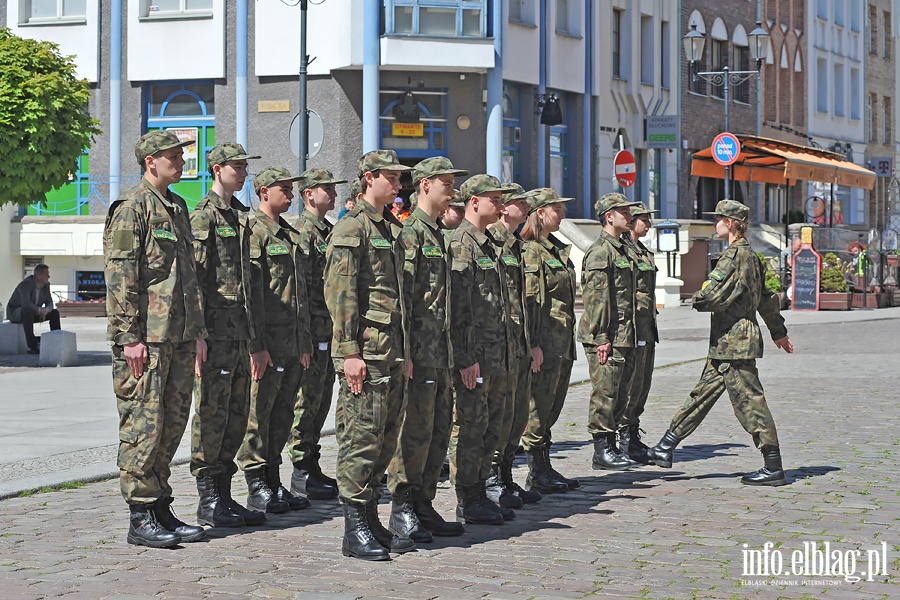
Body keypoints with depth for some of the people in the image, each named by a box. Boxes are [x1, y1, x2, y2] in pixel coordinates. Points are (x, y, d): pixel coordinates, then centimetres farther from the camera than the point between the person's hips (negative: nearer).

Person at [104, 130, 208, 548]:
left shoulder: (177, 207, 18)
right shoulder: (132, 207, -9)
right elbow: (119, 277, -14)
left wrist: (197, 330, 19)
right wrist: (130, 336, -19)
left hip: (179, 339, 9)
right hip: (145, 339, -8)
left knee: (172, 425, 10)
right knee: (143, 427, -5)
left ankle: (162, 510, 17)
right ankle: (141, 519, 0)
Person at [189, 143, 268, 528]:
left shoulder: (241, 219, 19)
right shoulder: (203, 217, -8)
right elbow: (193, 279, -14)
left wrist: (256, 340, 20)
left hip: (240, 333, 9)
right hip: (215, 332, -9)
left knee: (237, 415, 10)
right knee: (212, 414, -5)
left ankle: (224, 495, 16)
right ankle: (208, 501, 0)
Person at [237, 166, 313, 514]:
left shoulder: (292, 236, 19)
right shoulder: (254, 233, -8)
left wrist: (305, 343, 17)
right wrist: (258, 345, -18)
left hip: (293, 345, 8)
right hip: (267, 343, -8)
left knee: (283, 415, 10)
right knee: (258, 415, -3)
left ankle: (273, 482, 17)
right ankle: (257, 488, 2)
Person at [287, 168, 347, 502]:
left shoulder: (327, 231, 17)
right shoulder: (303, 231, -12)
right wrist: (306, 334, -21)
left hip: (329, 329, 9)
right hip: (313, 328, -9)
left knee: (321, 399, 13)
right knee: (307, 400, -5)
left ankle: (312, 468, 20)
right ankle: (302, 474, -1)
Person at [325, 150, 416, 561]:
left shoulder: (390, 229, 18)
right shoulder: (352, 227, -9)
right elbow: (339, 293, -15)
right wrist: (349, 352, -20)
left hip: (392, 353, 9)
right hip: (366, 353, -9)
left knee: (385, 440, 11)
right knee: (361, 438, -7)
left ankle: (372, 523, 18)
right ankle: (355, 531, -3)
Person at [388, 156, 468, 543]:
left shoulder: (438, 235, 19)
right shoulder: (410, 233, -10)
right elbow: (400, 294, -16)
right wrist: (404, 350, -21)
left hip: (441, 353, 9)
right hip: (419, 351, -9)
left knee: (440, 430, 10)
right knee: (415, 430, -7)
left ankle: (423, 505, 16)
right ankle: (402, 509, 0)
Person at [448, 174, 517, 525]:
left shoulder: (486, 244, 18)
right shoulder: (461, 243, -13)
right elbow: (457, 305, -18)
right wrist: (465, 358, -22)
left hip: (494, 354, 10)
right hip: (473, 354, -10)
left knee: (491, 427, 12)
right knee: (470, 427, -4)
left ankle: (479, 493, 19)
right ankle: (467, 501, 2)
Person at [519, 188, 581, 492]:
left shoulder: (557, 249, 17)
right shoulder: (529, 251, -12)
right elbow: (526, 301, -17)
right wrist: (533, 344, -21)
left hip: (563, 342, 9)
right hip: (544, 343, -9)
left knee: (552, 407, 12)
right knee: (539, 407, -3)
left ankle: (545, 468, 17)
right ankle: (537, 472, 4)